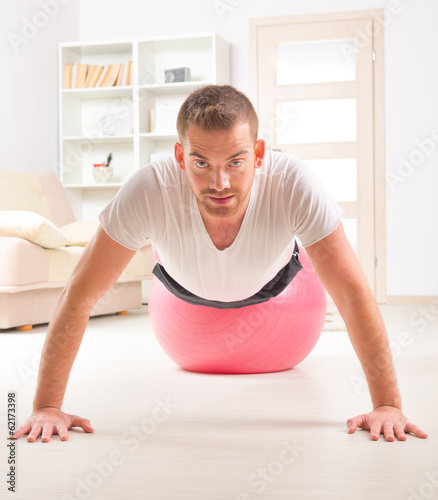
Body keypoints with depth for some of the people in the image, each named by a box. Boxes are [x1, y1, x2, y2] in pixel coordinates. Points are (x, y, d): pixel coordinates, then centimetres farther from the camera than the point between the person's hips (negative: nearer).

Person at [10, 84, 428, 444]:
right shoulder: (150, 191, -46)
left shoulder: (294, 184, -46)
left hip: (270, 281, 1)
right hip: (186, 285, 0)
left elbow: (354, 293, -40)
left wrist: (388, 405, -43)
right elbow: (78, 295, -39)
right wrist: (46, 406, -41)